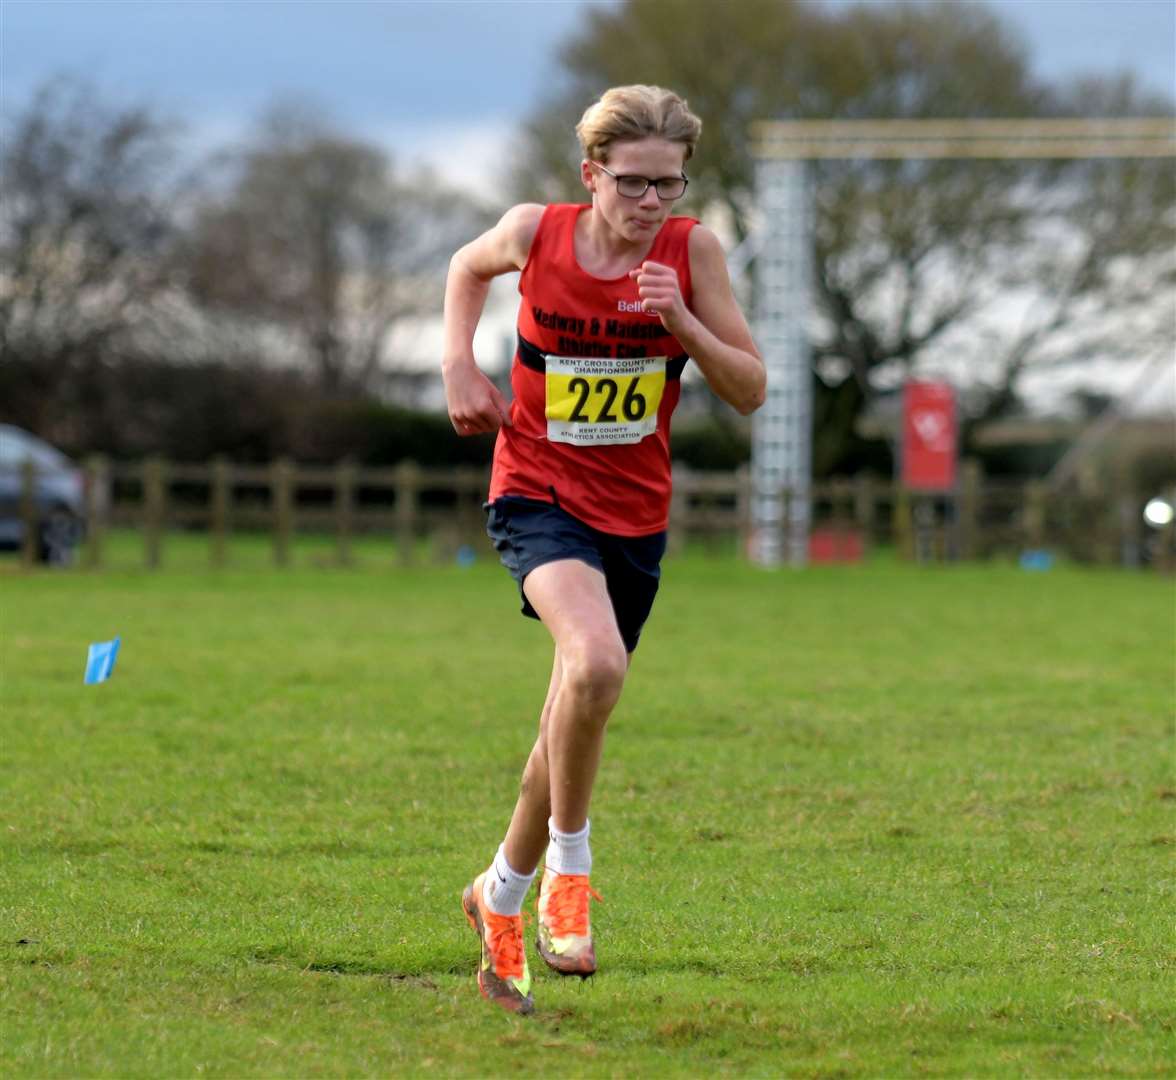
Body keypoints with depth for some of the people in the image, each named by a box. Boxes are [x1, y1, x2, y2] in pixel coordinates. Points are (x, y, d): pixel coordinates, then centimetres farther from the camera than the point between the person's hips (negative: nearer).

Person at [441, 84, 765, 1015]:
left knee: (573, 725, 13)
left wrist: (683, 322, -23)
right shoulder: (536, 233, -9)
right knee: (595, 662, -31)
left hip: (636, 515, 3)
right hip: (538, 494, -3)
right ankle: (569, 867, -12)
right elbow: (469, 267, 15)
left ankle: (503, 894, 36)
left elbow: (750, 391, -6)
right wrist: (460, 365, 0)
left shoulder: (693, 250, -9)